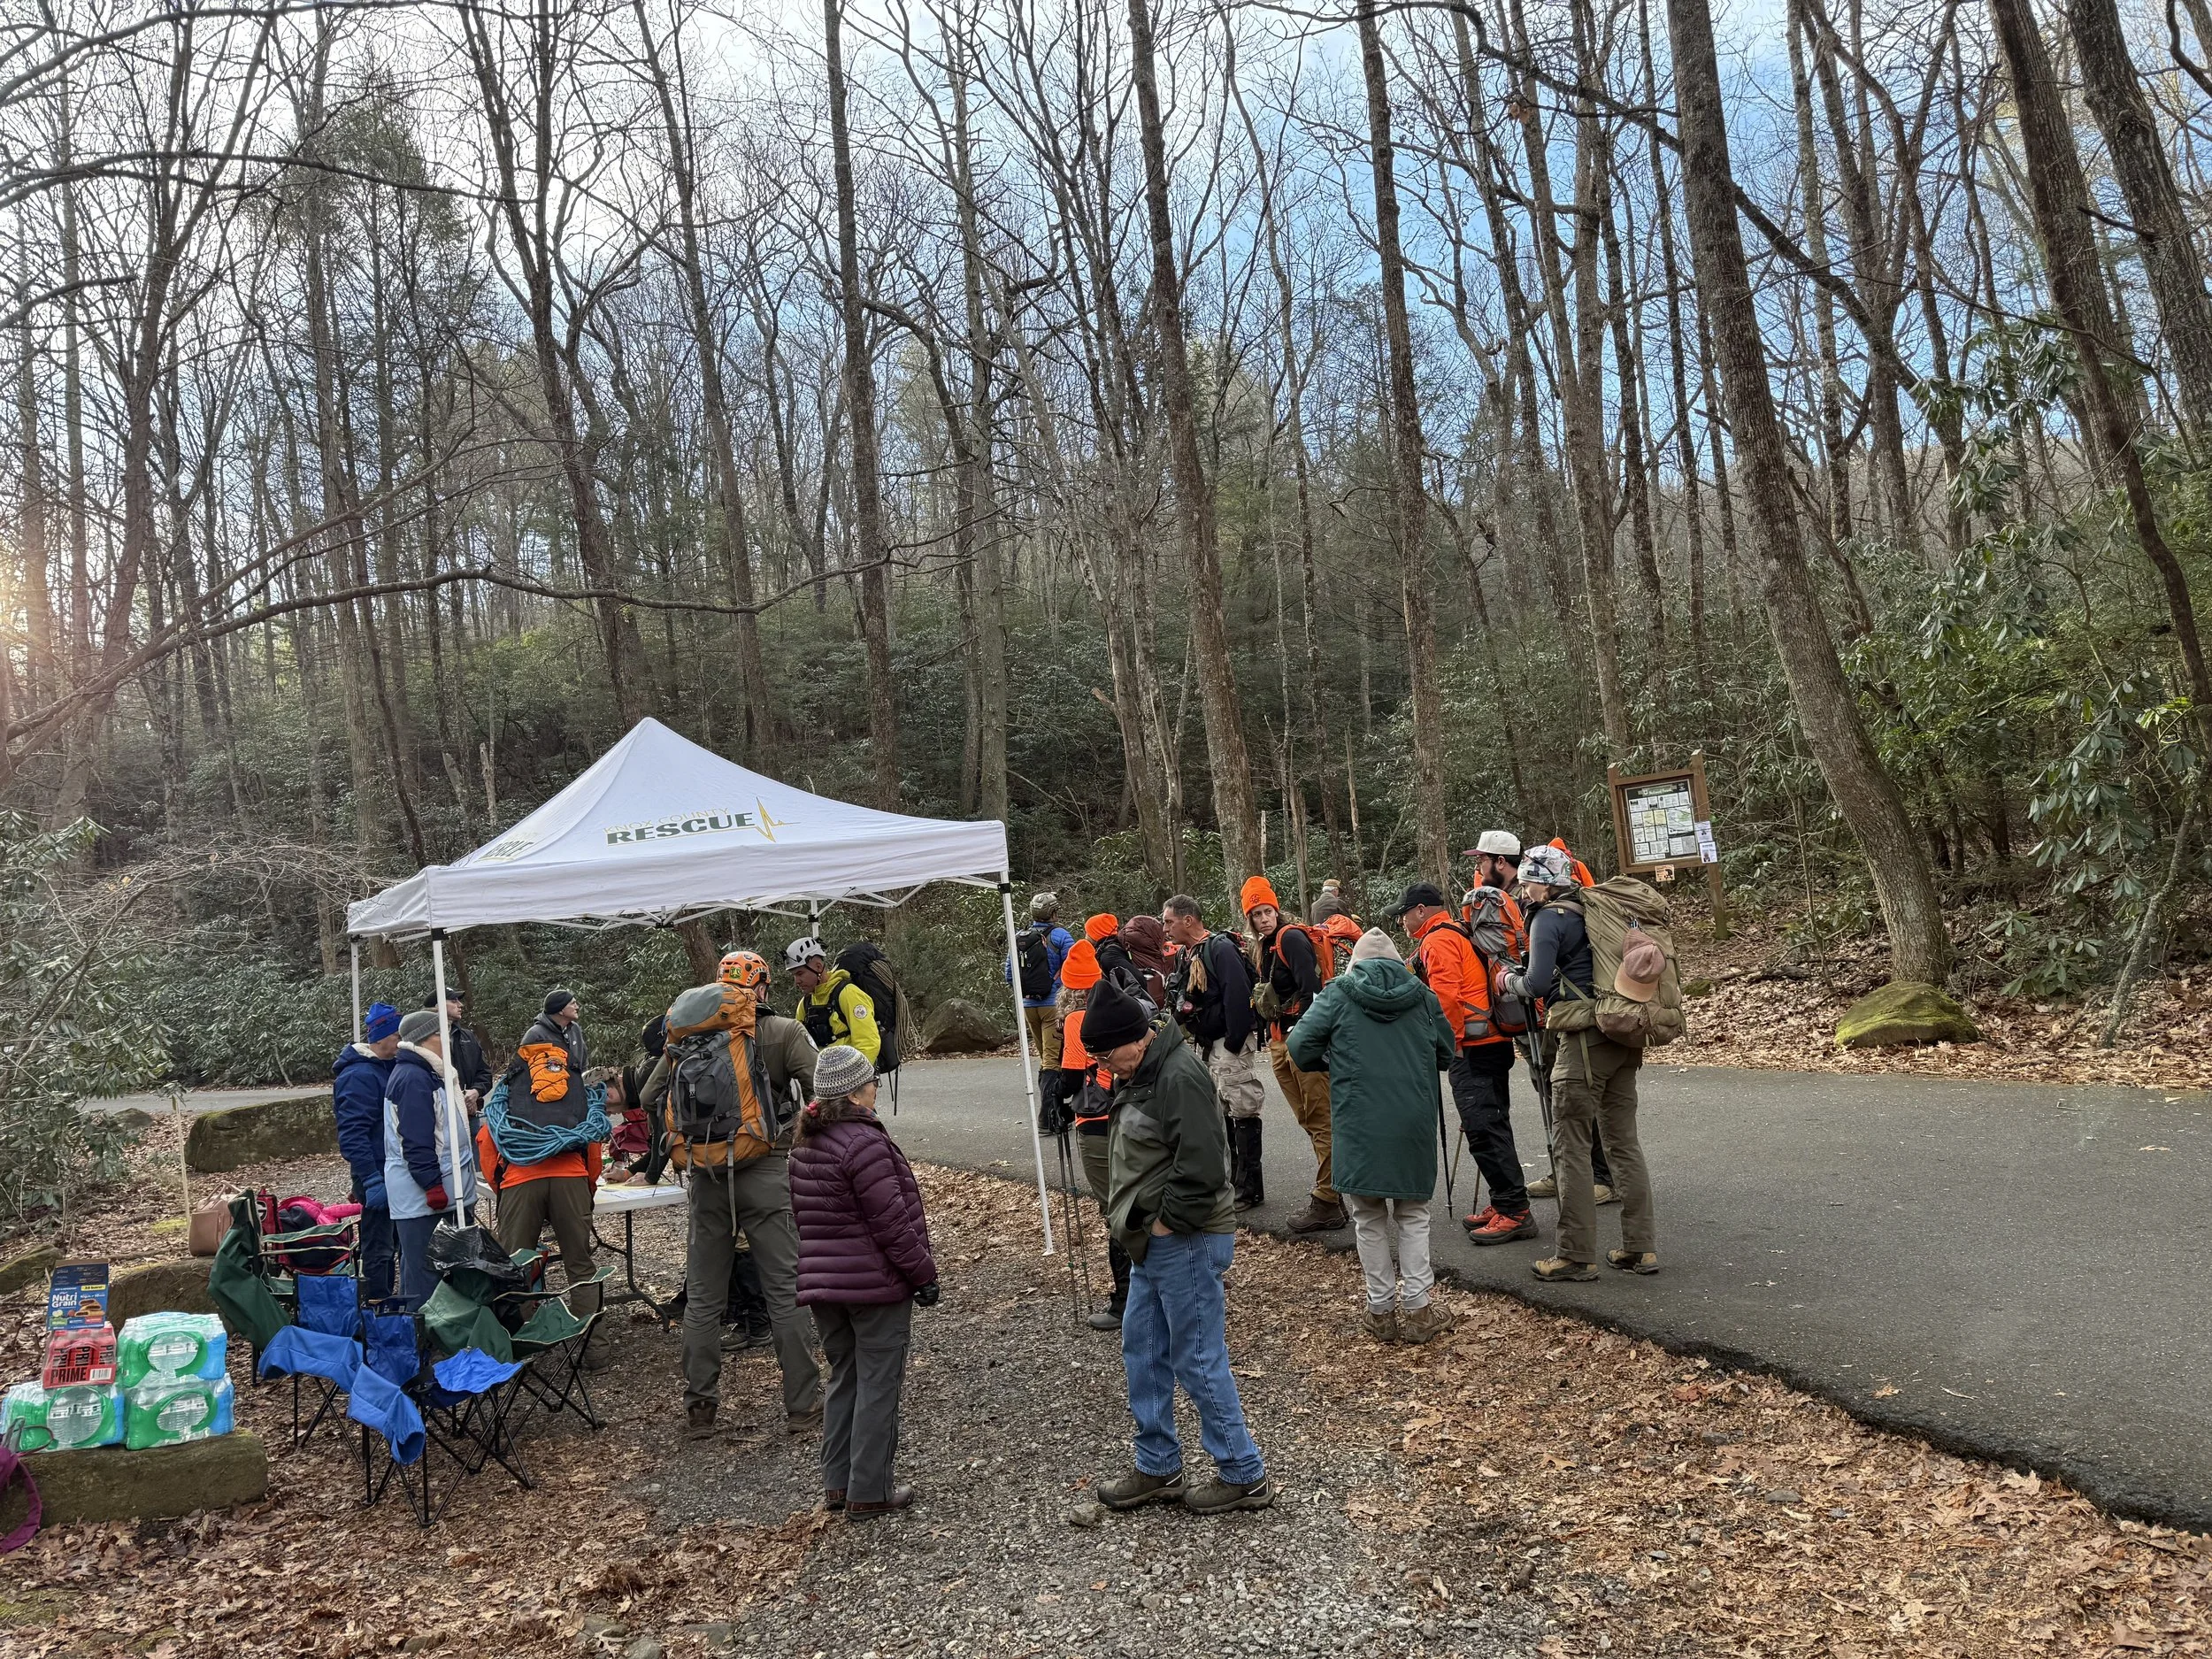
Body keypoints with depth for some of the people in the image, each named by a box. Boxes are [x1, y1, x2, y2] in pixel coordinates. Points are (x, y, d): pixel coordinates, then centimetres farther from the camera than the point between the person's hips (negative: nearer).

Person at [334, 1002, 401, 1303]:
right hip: (379, 1176, -9)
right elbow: (352, 1135, -22)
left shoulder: (387, 1068, 13)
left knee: (388, 1245, 17)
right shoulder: (358, 1075, -17)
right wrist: (372, 1181, -25)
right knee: (379, 1248, -3)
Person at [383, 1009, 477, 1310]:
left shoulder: (428, 1074, 18)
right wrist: (433, 1185, -21)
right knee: (423, 1275, -6)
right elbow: (416, 1142, -21)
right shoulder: (413, 1078, -17)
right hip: (421, 1195, -11)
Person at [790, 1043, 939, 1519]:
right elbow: (890, 1220, -19)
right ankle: (869, 1492, 7)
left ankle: (837, 1483, 23)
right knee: (878, 1385, 2)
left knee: (844, 1377, 18)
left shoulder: (805, 1143, 8)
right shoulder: (864, 1142, -19)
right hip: (875, 1283, -8)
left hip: (822, 1283, 8)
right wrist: (923, 1273, -10)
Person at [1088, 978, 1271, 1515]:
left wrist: (1167, 1222, -17)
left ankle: (1243, 1476, 13)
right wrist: (1140, 1226, 13)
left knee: (1198, 1360, -1)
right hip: (1155, 1242, 10)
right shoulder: (1141, 1074, 10)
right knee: (1142, 1350, 17)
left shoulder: (1179, 1077, -22)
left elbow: (1202, 1167, -27)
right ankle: (1159, 1470, 30)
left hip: (1187, 1243, -10)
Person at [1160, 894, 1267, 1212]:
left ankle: (1250, 1189, 1)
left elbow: (1238, 997, -23)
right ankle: (1235, 1182, 24)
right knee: (1221, 1115, 14)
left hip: (1230, 1045, -10)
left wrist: (1233, 1043, -23)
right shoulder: (1185, 956, 12)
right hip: (1205, 1045, 10)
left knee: (1242, 1114, -5)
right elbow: (1181, 1001, 20)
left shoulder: (1220, 949, -16)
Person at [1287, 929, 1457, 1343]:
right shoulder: (1422, 995, 10)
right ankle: (1416, 1308, 10)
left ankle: (1381, 1309, 14)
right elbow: (1448, 1055, 17)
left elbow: (1300, 1046, -2)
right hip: (1415, 1121, 2)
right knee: (1412, 1214, 13)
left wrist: (1331, 1064, 17)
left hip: (1359, 1122, -2)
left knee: (1369, 1217, 10)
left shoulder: (1339, 993, 3)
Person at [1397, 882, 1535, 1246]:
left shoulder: (1437, 941, -9)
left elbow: (1446, 997, -21)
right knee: (1491, 1126, 15)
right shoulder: (1460, 935, 22)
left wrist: (1451, 1041, -15)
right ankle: (1504, 1204, 21)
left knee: (1483, 1128, -11)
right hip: (1494, 1042, 11)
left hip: (1472, 1048, -11)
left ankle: (1514, 1212, -11)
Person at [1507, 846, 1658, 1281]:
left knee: (1573, 1148, -1)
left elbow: (1538, 984, -18)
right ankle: (1640, 1247, 17)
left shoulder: (1548, 919, -10)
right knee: (1625, 1141, 12)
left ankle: (1577, 1256, 3)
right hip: (1623, 1037, 8)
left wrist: (1510, 980, 1)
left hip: (1583, 1042, -8)